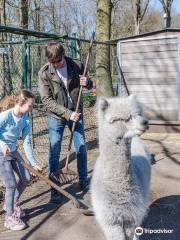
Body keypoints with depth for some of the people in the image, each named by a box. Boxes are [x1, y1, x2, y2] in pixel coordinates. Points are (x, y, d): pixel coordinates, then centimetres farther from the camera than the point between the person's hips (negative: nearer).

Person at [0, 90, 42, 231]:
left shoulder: (26, 120, -8)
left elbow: (26, 142, -5)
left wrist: (33, 163, -8)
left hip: (13, 151, 7)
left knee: (26, 178, 10)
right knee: (11, 184, -6)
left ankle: (13, 203, 34)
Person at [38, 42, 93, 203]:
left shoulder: (77, 65, -10)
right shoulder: (44, 73, -14)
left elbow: (90, 85, 5)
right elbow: (47, 101, -15)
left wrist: (88, 82, -20)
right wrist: (67, 113, -23)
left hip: (76, 114, 2)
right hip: (56, 117, -2)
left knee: (82, 148, 11)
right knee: (54, 153, 2)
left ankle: (83, 180, 32)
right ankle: (54, 189, 16)